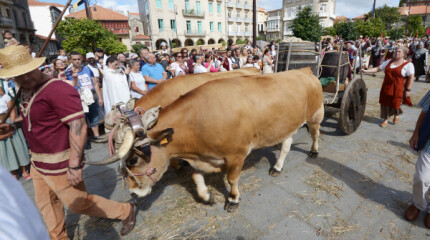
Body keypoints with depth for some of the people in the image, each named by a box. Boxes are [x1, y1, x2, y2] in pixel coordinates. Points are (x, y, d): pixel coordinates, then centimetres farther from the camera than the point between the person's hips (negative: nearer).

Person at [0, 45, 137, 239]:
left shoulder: (58, 90, -24)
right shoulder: (26, 90, 7)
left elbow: (78, 126, -29)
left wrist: (75, 166, -29)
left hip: (59, 163, -9)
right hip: (37, 161, 9)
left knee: (79, 203, 5)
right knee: (45, 203, 23)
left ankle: (125, 211, 23)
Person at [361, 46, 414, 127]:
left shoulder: (408, 64, -4)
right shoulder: (389, 62, 11)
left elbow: (411, 78, -7)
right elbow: (378, 69, 11)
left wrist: (408, 90, -11)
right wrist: (366, 71, -1)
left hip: (398, 88, -4)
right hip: (386, 87, 4)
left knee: (395, 104, 3)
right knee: (385, 102, 5)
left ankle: (396, 115, 36)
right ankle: (385, 120, 18)